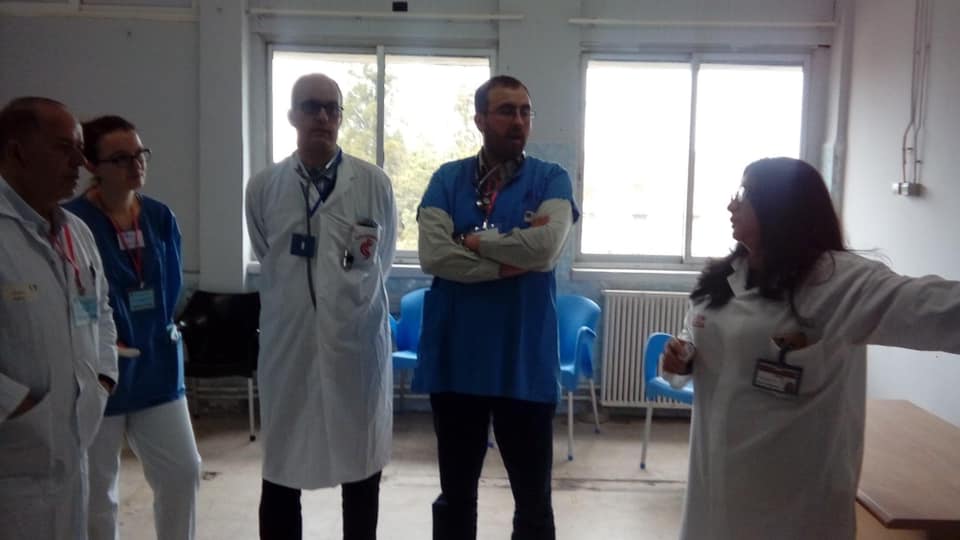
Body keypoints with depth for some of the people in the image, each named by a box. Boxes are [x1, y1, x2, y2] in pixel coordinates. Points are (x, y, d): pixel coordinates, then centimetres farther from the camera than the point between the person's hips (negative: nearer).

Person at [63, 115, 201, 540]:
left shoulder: (160, 217, 2)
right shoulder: (71, 221, -15)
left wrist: (154, 334, 2)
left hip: (157, 364, 5)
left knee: (183, 472, 10)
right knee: (96, 489, 12)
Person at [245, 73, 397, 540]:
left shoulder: (374, 183, -5)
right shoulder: (263, 187, -1)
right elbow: (269, 263, 13)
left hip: (357, 342, 0)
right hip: (288, 344, 1)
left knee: (362, 471, 13)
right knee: (281, 473, 10)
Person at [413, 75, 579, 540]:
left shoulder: (551, 179, 0)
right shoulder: (447, 179, 2)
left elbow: (547, 246, -20)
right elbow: (432, 255, -13)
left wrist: (474, 241, -9)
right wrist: (514, 259, -14)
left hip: (525, 362, -1)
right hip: (456, 360, 1)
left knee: (533, 500, 13)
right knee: (455, 494, 18)